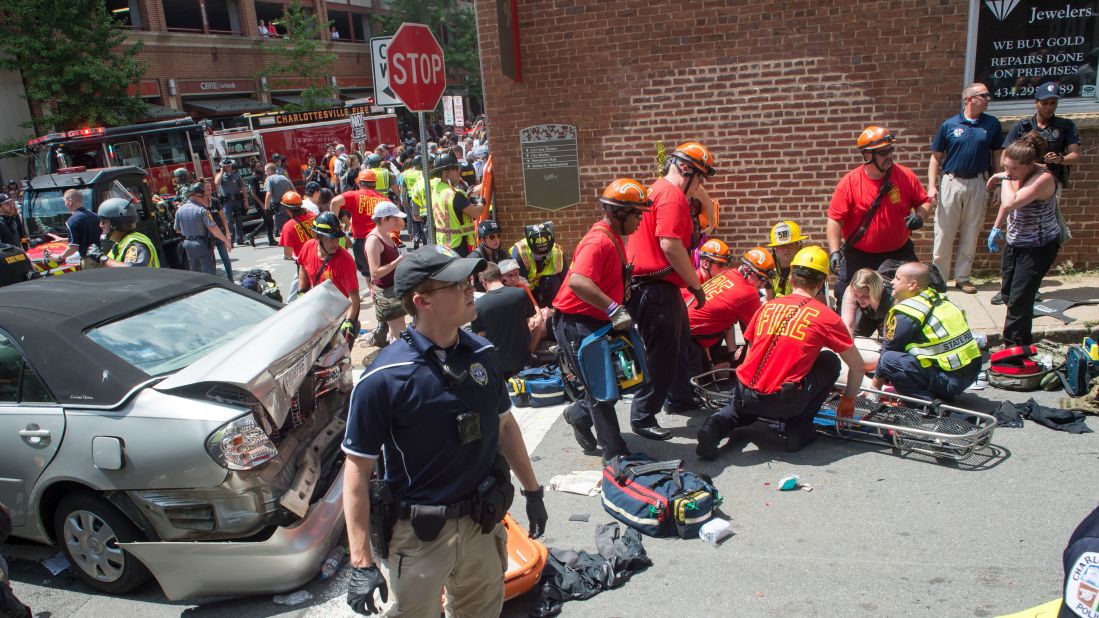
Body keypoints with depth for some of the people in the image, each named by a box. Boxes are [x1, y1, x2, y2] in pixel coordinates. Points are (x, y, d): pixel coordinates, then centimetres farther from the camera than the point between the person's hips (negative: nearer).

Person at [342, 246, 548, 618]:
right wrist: (362, 562, -17)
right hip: (417, 535, -5)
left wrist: (532, 491, 14)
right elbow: (357, 468, -16)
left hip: (482, 523, 5)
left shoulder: (483, 354, -3)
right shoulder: (384, 378, -20)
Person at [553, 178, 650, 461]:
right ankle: (616, 454, 7)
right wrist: (614, 309, -37)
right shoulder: (599, 241, -22)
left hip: (597, 321, 10)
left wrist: (621, 310, 14)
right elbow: (578, 282, -36)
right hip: (577, 324, -10)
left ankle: (579, 414, 37)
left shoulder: (614, 238, 11)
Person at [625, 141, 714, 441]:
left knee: (681, 341, 24)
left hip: (659, 285, 11)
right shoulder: (672, 195, -15)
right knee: (662, 355, -3)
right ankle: (643, 418, 8)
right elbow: (670, 245, -25)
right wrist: (696, 283, -15)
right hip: (656, 289, -11)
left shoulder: (658, 190, 19)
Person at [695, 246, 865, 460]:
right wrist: (848, 399, 29)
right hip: (784, 402, -4)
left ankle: (717, 424, 4)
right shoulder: (826, 316, 4)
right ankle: (799, 430, 15)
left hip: (744, 394, 4)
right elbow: (857, 365, 12)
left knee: (743, 409, 40)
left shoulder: (767, 306, 13)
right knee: (830, 362, 18)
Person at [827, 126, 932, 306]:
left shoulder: (905, 175, -7)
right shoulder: (849, 182, -14)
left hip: (899, 252, 2)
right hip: (859, 255, -2)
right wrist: (834, 252, -23)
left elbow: (924, 202, 4)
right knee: (846, 298, 0)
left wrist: (920, 217, -19)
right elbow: (834, 220, -14)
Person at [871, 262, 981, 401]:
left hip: (949, 380, -9)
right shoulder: (937, 298, 13)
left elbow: (890, 347, -3)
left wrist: (877, 380, 11)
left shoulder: (907, 311, -13)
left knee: (888, 359, -11)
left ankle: (927, 401, -10)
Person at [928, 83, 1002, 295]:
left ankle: (962, 277, 17)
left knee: (971, 234, 7)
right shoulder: (949, 125, 1)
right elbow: (936, 157, 3)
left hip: (978, 184, 2)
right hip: (951, 182, -2)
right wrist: (932, 186, -6)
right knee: (944, 232, -1)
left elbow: (997, 156, 10)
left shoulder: (992, 124, 5)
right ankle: (938, 276, 9)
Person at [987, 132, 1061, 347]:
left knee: (1019, 299, -11)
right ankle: (1023, 342, 31)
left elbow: (1011, 203, -40)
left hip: (1038, 247, -8)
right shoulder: (1016, 174, -5)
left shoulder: (1043, 179, -27)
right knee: (1009, 295, 15)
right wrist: (996, 228, 15)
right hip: (1014, 242, 8)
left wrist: (1005, 179, -24)